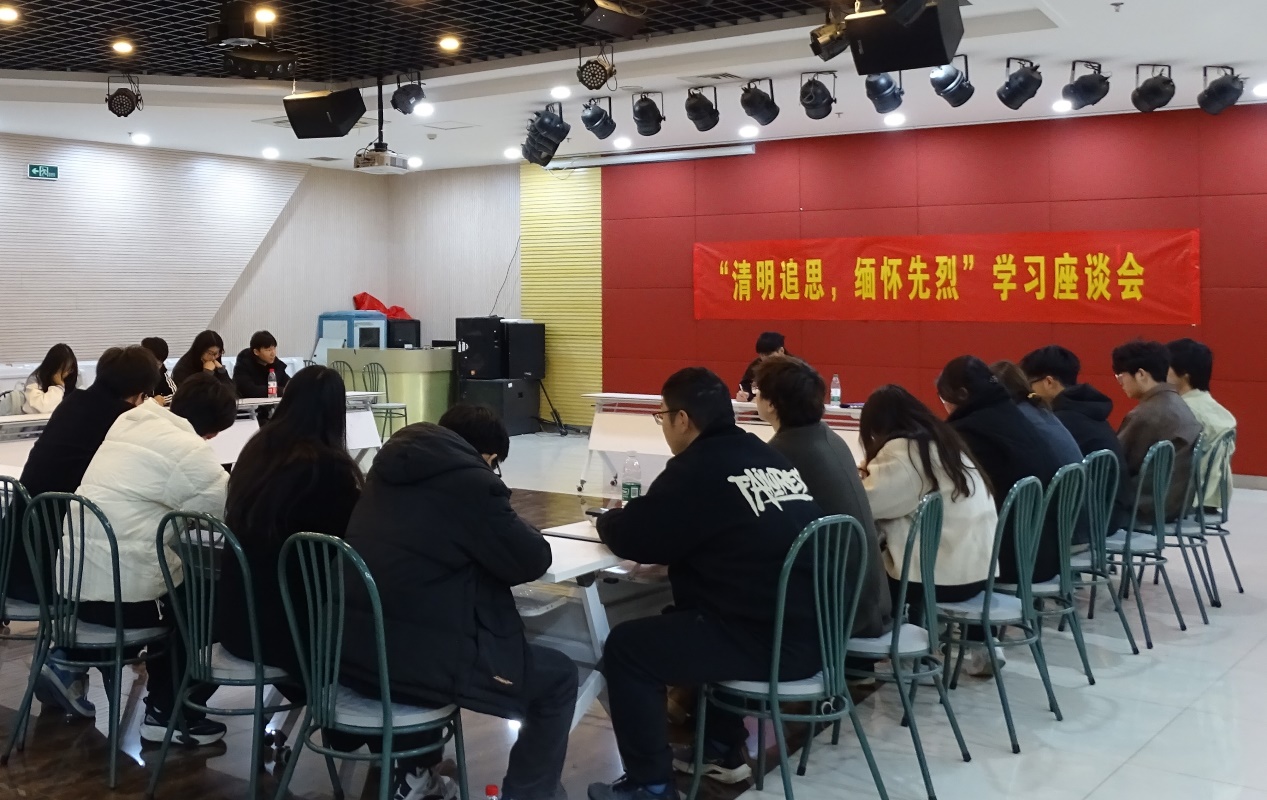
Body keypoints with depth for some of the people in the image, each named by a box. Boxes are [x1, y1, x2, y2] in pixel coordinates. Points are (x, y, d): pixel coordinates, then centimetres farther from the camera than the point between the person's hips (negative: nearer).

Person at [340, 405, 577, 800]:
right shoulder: (471, 481, -10)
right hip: (418, 658, -8)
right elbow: (533, 561, -3)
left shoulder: (392, 464, 11)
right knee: (560, 677, 10)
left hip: (351, 648, 8)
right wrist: (505, 523, 16)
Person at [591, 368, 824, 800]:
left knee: (626, 647, 3)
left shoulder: (699, 467, -12)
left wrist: (608, 519, 15)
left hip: (766, 641, -9)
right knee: (686, 619, 32)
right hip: (811, 632, 9)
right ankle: (723, 747, 37)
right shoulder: (770, 457, 13)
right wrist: (632, 515, 20)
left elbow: (631, 539, -8)